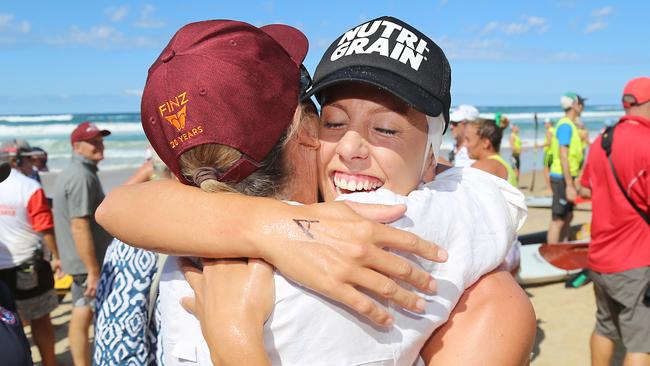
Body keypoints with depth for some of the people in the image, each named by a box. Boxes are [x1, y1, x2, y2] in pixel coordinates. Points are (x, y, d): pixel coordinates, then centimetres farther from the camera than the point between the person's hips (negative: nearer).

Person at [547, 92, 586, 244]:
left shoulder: (569, 125, 15)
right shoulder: (566, 125, -15)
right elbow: (563, 157, -22)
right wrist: (569, 185, -24)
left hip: (566, 177, 10)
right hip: (562, 178, -10)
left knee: (568, 217, 17)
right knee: (558, 220, -7)